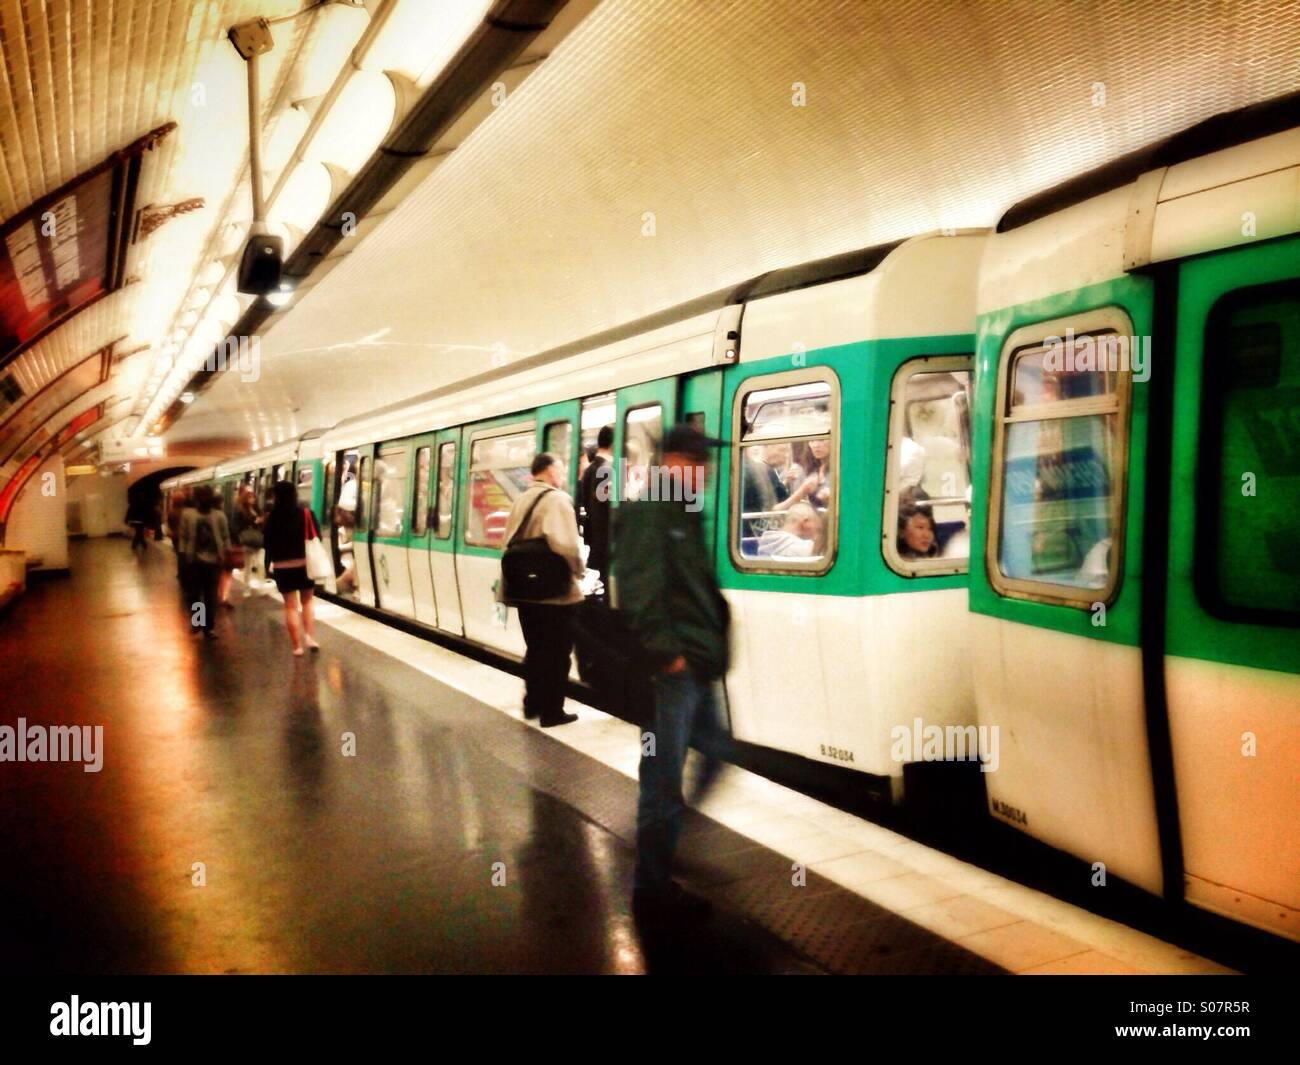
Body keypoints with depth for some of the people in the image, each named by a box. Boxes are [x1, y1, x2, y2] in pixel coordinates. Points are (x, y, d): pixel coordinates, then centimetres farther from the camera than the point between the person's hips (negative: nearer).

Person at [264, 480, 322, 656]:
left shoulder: (272, 517, -7)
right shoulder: (306, 513, -5)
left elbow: (267, 543, -4)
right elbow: (316, 537, -3)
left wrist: (269, 562, 11)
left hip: (282, 566, -1)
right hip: (305, 564, 1)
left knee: (291, 606, 7)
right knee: (307, 601, 18)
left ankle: (297, 645, 8)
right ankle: (310, 637, 3)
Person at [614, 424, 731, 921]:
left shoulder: (688, 516, 17)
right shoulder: (646, 513, -13)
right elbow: (639, 590, -22)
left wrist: (714, 646, 16)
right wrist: (665, 652, -22)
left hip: (699, 664, 10)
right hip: (673, 668, -10)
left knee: (713, 754, 20)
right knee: (664, 777, -2)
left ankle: (674, 834, 38)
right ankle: (653, 889, 9)